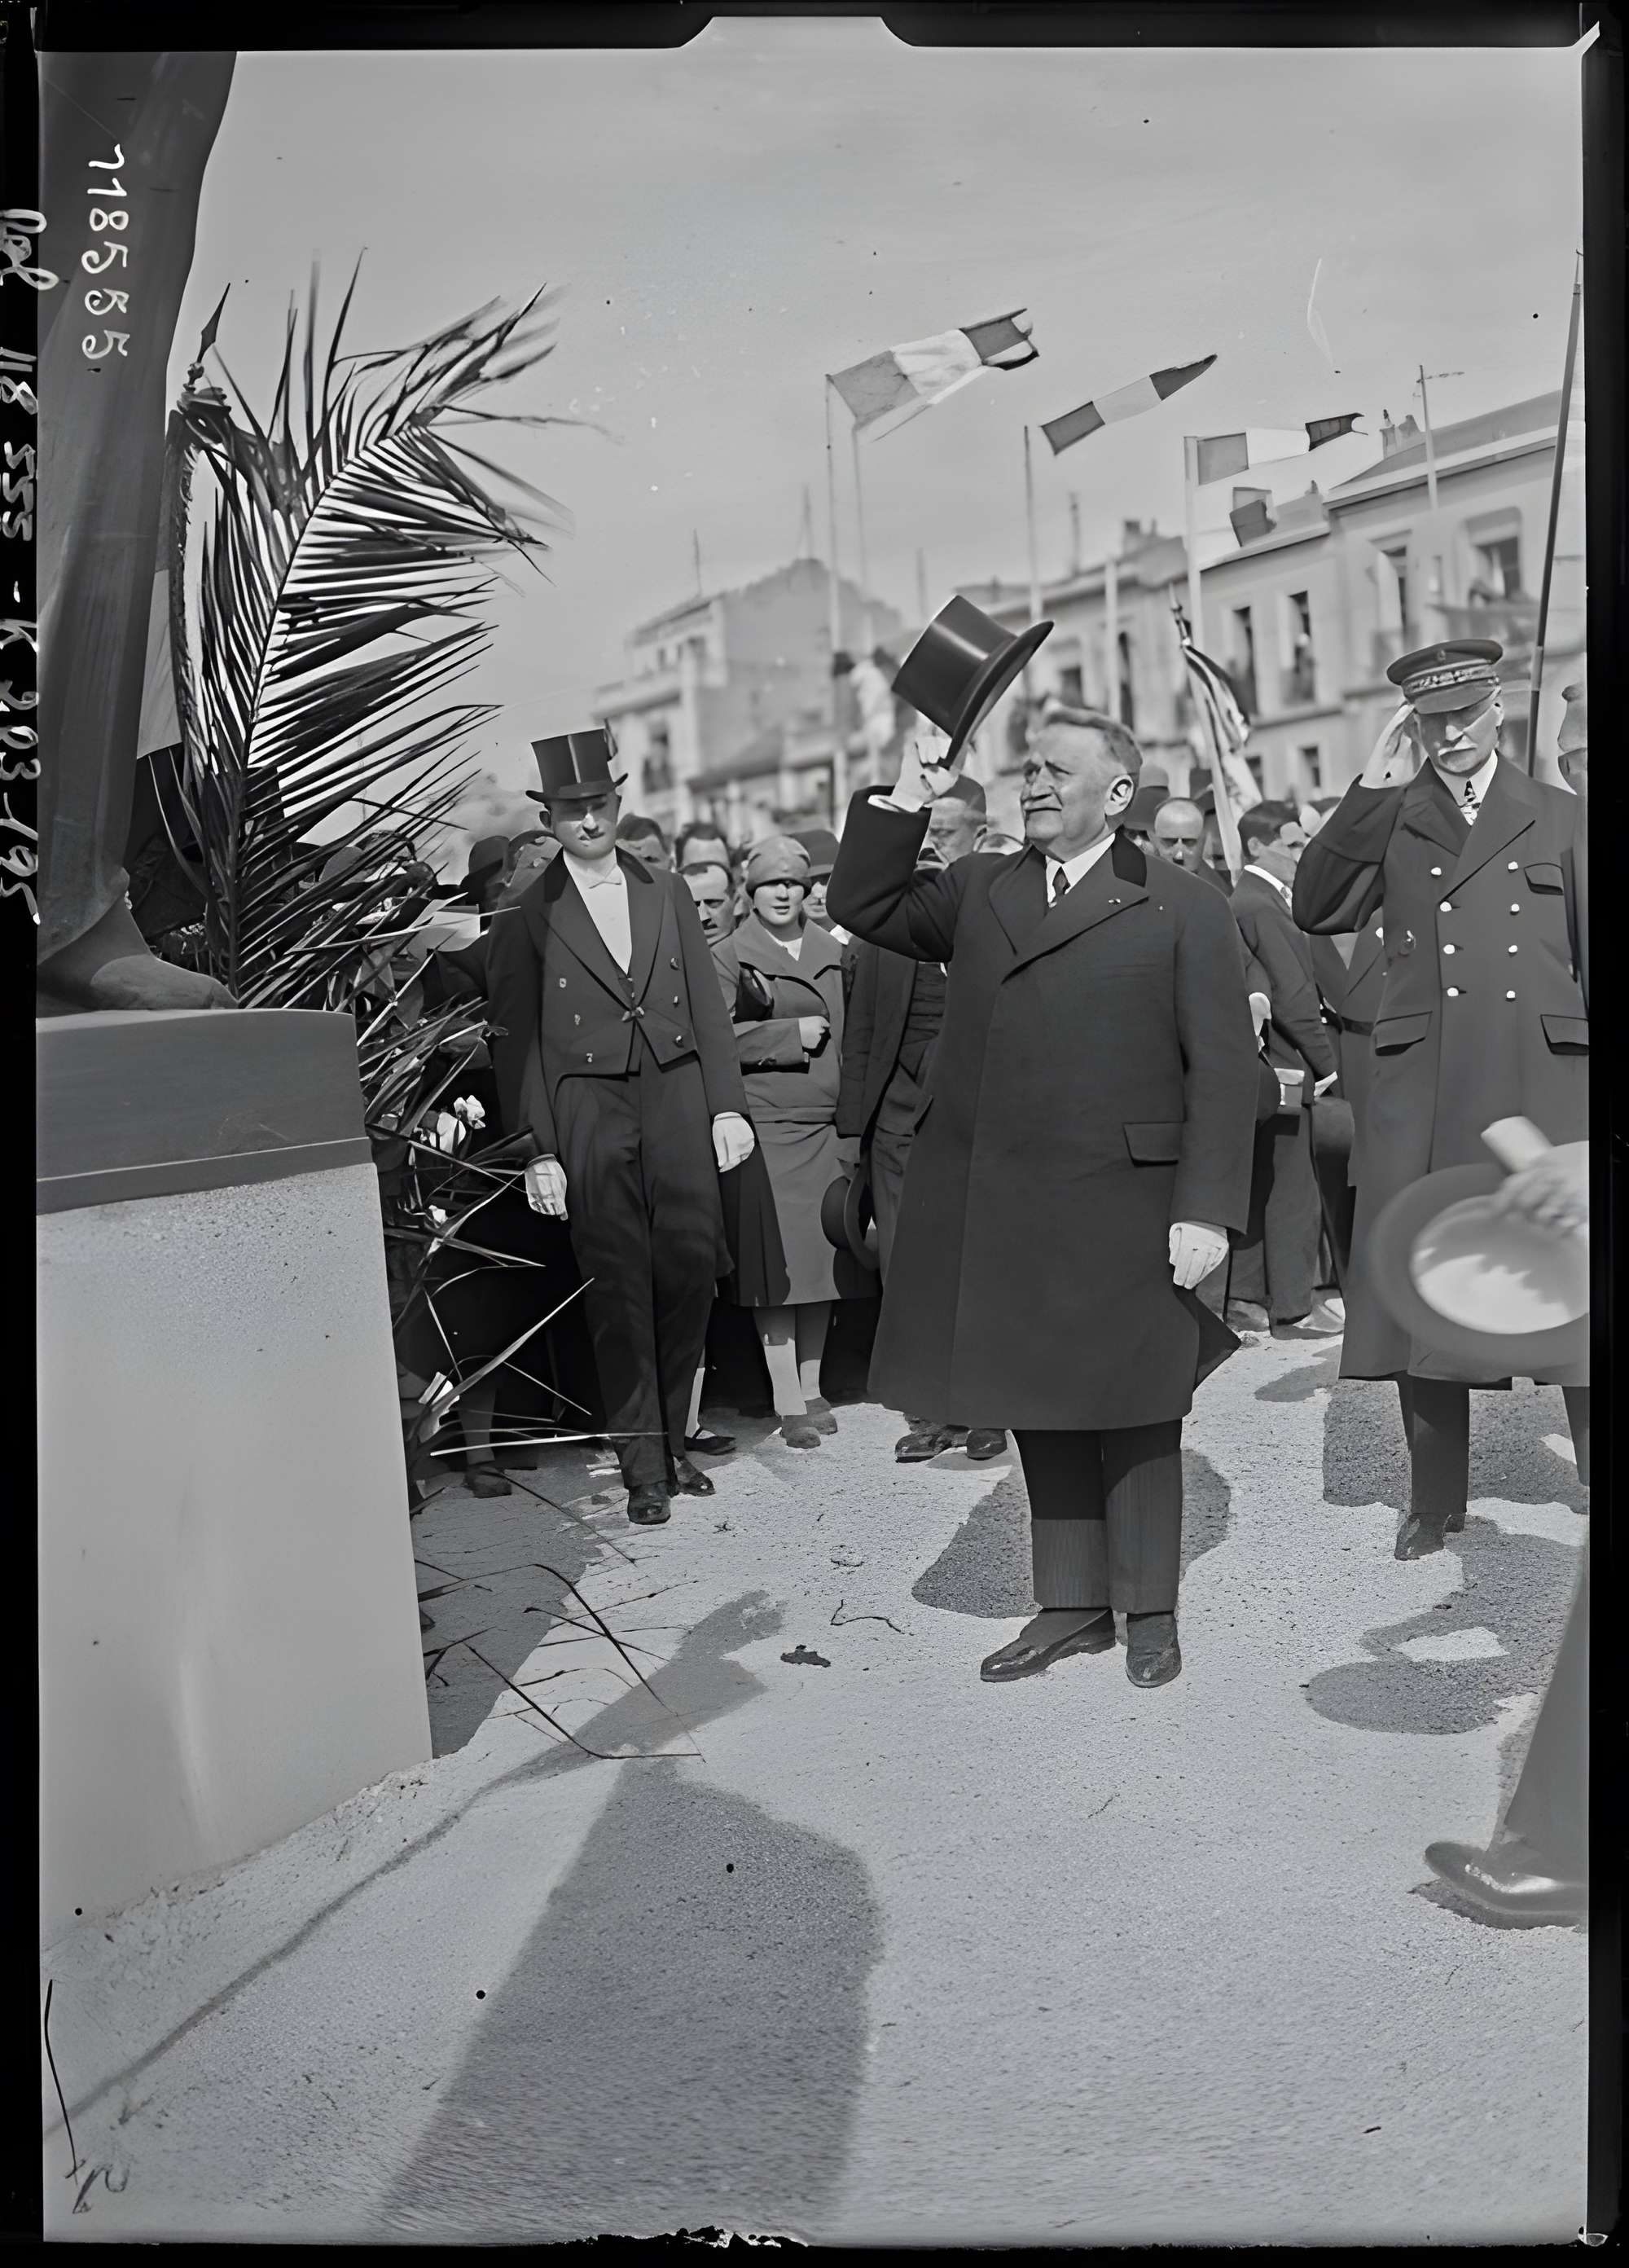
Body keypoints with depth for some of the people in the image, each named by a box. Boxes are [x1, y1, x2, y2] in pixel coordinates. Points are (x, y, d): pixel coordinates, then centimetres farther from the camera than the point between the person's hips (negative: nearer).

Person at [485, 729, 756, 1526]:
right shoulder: (526, 917, 4)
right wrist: (538, 1152, -5)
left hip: (677, 1098, 3)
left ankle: (672, 1435, 18)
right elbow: (518, 1042, 1)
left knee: (691, 1268, -1)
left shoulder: (667, 892, 13)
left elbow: (707, 1006, 12)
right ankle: (643, 1465, 8)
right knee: (619, 1291, 0)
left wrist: (727, 1103, 3)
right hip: (588, 1112, -2)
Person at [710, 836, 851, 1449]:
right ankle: (788, 1402, -3)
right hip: (766, 1125, -5)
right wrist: (790, 1034, -12)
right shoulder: (728, 957, 1)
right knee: (777, 1260, -7)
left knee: (823, 1254, 6)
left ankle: (812, 1386, 17)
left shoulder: (832, 953, 16)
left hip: (828, 1126, 5)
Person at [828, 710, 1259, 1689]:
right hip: (996, 1214, 5)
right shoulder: (979, 890, 14)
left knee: (1132, 1416, 7)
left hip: (1121, 1214, -4)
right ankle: (1072, 1605, 25)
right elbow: (863, 908, 15)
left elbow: (1224, 1070, -5)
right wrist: (905, 802, 4)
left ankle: (1151, 1613, 22)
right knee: (1040, 1413, 12)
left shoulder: (1186, 910, -1)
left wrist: (1207, 1211, -12)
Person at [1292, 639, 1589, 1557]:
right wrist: (1371, 791, -7)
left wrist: (1599, 1086, 4)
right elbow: (1315, 911, -2)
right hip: (1425, 1093, 1)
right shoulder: (1388, 822, 12)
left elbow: (1595, 958, 11)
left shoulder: (1560, 817, 12)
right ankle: (1437, 1497, 18)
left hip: (1547, 1085, -1)